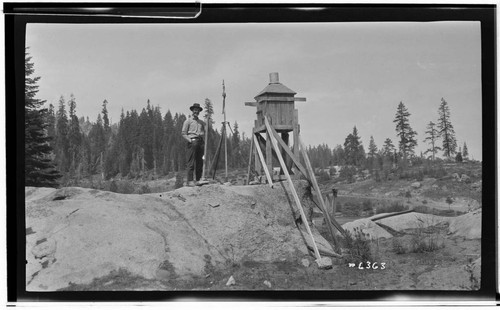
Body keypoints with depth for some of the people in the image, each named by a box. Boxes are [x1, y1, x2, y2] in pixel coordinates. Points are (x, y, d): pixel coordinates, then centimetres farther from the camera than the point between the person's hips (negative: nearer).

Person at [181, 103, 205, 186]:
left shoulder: (201, 122, 21)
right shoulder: (188, 121, 5)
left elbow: (204, 132, 23)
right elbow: (183, 133, 0)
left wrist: (201, 134, 3)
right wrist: (190, 140, -11)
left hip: (200, 141, 6)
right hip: (192, 141, -6)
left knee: (200, 162, 3)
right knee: (191, 162, -11)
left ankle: (198, 180, 6)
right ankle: (189, 181, -13)